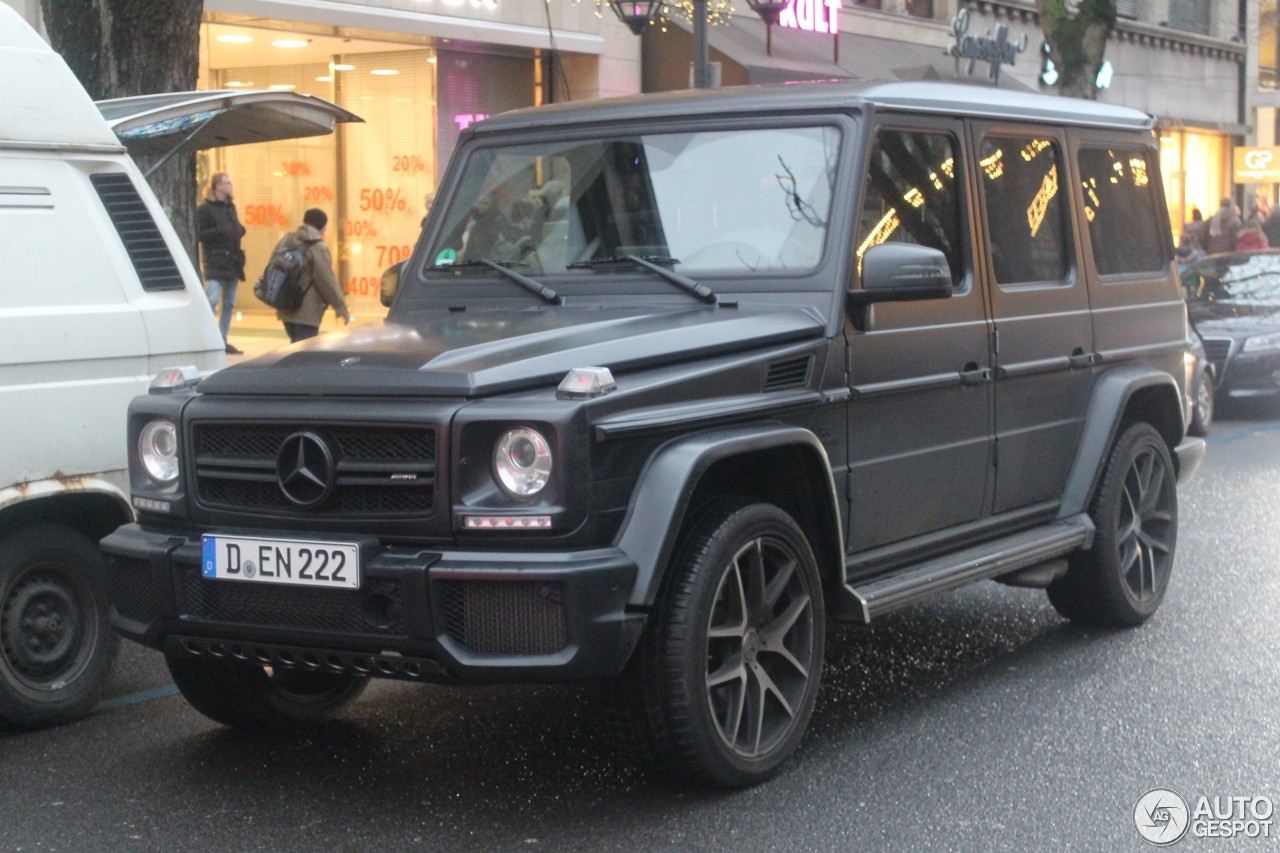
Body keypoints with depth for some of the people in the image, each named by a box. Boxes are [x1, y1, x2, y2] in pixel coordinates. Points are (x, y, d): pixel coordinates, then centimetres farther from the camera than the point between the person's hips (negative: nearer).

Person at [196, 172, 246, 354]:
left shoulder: (230, 206, 16)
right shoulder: (205, 208, -7)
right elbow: (200, 234, -13)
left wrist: (240, 230, 3)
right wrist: (219, 231, -23)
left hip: (232, 261, 8)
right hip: (215, 261, -8)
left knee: (229, 303, 10)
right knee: (212, 300, -16)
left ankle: (222, 340, 16)